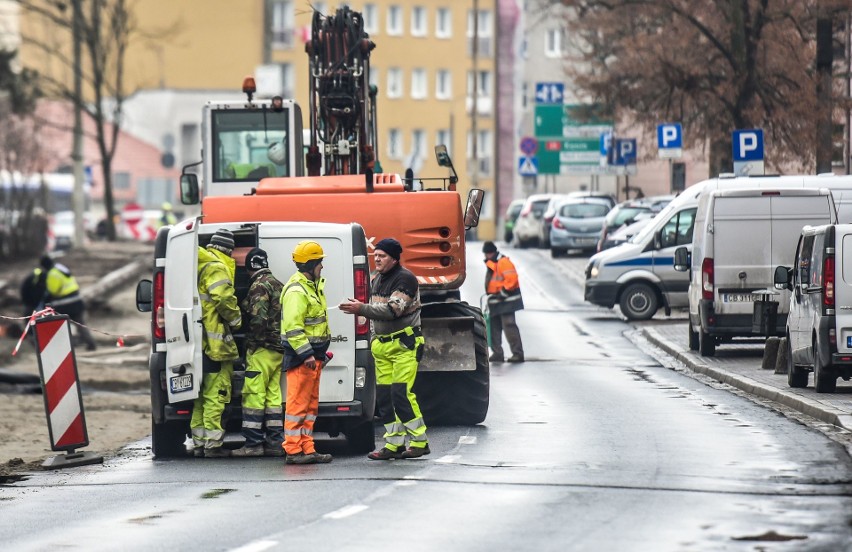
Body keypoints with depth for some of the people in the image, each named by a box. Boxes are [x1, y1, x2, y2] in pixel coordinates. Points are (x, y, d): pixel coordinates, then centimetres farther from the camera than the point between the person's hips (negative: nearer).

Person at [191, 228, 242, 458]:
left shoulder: (200, 264, 17)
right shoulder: (217, 267, -12)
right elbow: (224, 297, -24)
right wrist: (236, 319, -8)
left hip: (201, 341, 9)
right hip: (215, 340, -9)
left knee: (203, 392, 15)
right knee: (216, 391, -7)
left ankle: (199, 442, 19)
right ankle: (213, 444, -8)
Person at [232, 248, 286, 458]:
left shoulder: (259, 286, -12)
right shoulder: (279, 285, 18)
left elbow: (259, 318, -21)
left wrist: (252, 342, -8)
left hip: (262, 350, -9)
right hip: (279, 350, 9)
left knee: (254, 395, -6)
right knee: (273, 395, 11)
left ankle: (253, 444, -8)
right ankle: (275, 442, 11)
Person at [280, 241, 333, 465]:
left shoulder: (313, 286, 17)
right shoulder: (296, 291, -17)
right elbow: (293, 327, -24)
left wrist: (320, 350, 27)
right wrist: (306, 354, -27)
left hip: (313, 354, 11)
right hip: (300, 355, -11)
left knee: (311, 404, 12)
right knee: (298, 403, -8)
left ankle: (307, 449, 16)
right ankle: (293, 450, -7)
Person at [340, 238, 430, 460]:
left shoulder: (405, 279, -13)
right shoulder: (378, 279, 14)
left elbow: (393, 310, -22)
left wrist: (361, 309, -23)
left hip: (405, 344, -9)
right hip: (383, 345, 9)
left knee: (401, 392, -15)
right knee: (384, 396, 5)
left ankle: (419, 441, -7)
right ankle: (394, 443, 10)